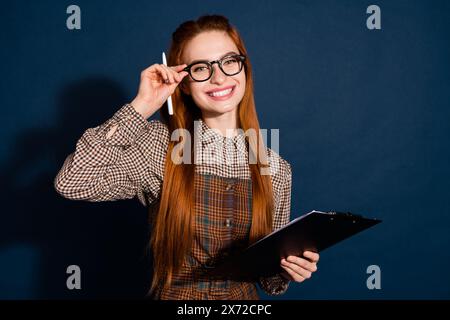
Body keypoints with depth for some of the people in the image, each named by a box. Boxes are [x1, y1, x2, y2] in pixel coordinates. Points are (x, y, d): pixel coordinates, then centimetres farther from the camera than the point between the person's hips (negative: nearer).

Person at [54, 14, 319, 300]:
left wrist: (288, 268, -14)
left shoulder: (276, 170, -2)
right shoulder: (160, 144, -8)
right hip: (174, 294, -1)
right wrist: (142, 107, -18)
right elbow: (71, 183, -21)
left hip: (245, 296, 2)